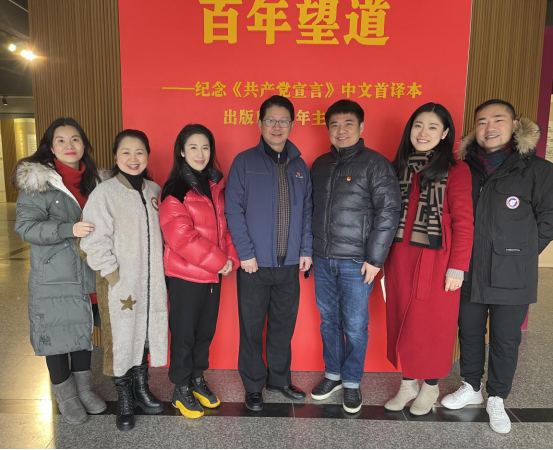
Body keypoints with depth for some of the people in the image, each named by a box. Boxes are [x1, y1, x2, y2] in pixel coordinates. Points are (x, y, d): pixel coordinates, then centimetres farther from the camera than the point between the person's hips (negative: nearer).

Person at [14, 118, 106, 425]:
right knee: (56, 334, 7)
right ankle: (66, 397, 27)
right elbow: (26, 226, -15)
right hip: (53, 277, -5)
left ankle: (84, 389, 34)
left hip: (87, 273, 5)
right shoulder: (36, 181, -10)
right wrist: (70, 229, -27)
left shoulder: (93, 179, 7)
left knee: (84, 330, 15)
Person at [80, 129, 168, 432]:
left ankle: (141, 387, 38)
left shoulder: (154, 190, 6)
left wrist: (159, 269, 7)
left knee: (145, 335, 16)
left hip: (152, 281, 5)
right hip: (119, 283, -4)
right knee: (121, 339, 7)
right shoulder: (105, 193, -10)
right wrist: (116, 279, -14)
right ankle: (124, 400, 27)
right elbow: (94, 242, -13)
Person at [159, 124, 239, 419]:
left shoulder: (215, 185, 8)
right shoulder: (175, 190, -12)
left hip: (213, 274, 6)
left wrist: (231, 258, -3)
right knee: (184, 333, 8)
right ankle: (181, 390, 25)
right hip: (185, 276, -6)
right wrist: (218, 261, -16)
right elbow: (181, 236, -20)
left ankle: (198, 380, 36)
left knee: (205, 331, 16)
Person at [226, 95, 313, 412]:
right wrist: (246, 253, -13)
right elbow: (234, 210, -8)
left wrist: (306, 250, 2)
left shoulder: (299, 165, 10)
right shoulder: (245, 162, -3)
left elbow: (307, 211, 10)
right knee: (252, 328, 9)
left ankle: (280, 378, 34)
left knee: (284, 326, 15)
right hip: (256, 264, -3)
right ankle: (254, 386, 26)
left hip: (290, 264, 4)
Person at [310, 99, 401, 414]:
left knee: (355, 326, 5)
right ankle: (333, 375, 33)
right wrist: (309, 249, 11)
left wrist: (375, 259, -14)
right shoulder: (320, 165, 11)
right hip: (323, 260, 5)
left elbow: (388, 213, -11)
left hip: (356, 262, -5)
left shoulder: (375, 164, -7)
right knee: (329, 321, 15)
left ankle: (352, 383, 24)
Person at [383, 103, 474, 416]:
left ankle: (430, 387, 28)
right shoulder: (399, 167, 9)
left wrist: (457, 267, -11)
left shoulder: (455, 170, -5)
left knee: (433, 324, 8)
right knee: (403, 321, 11)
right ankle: (408, 382, 29)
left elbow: (463, 222, -8)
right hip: (401, 258, 4)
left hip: (436, 261, -4)